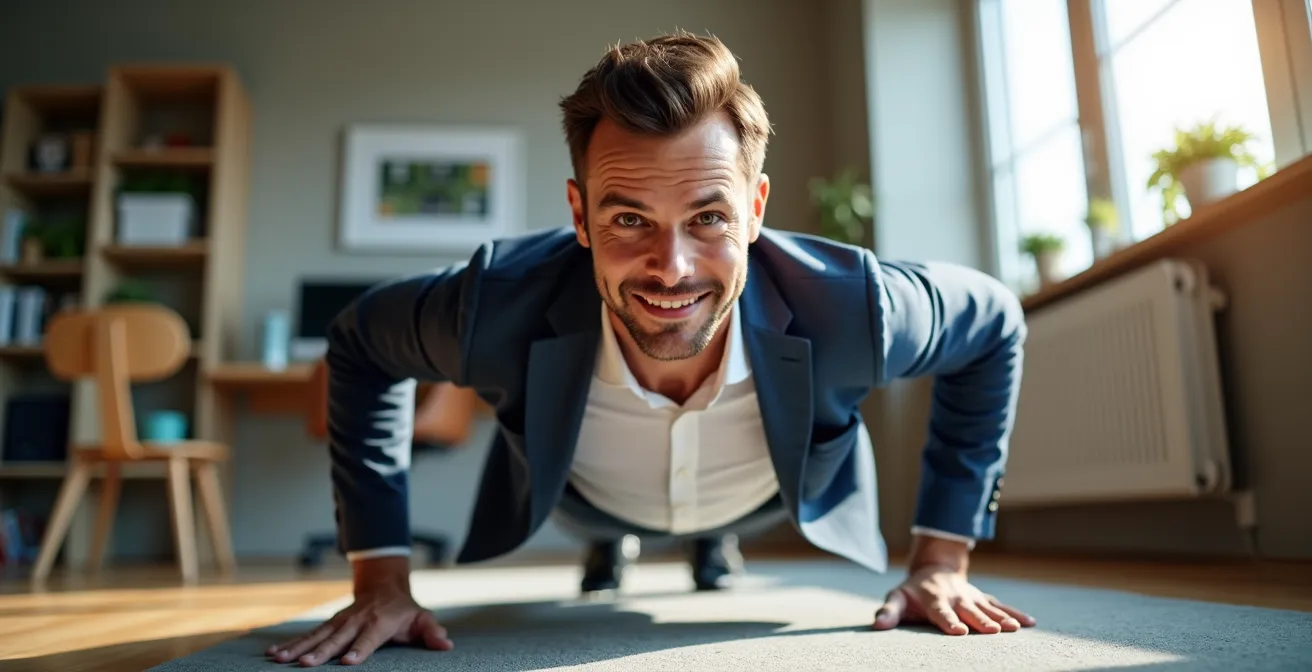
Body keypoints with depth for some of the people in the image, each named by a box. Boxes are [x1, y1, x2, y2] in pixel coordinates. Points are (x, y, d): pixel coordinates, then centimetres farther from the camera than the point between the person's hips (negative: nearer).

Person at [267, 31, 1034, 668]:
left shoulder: (847, 308, -43)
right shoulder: (498, 308, -43)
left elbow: (993, 325, -20)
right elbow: (359, 342, -20)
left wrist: (941, 562, -19)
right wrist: (383, 585, -22)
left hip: (772, 501, 1)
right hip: (584, 501, 0)